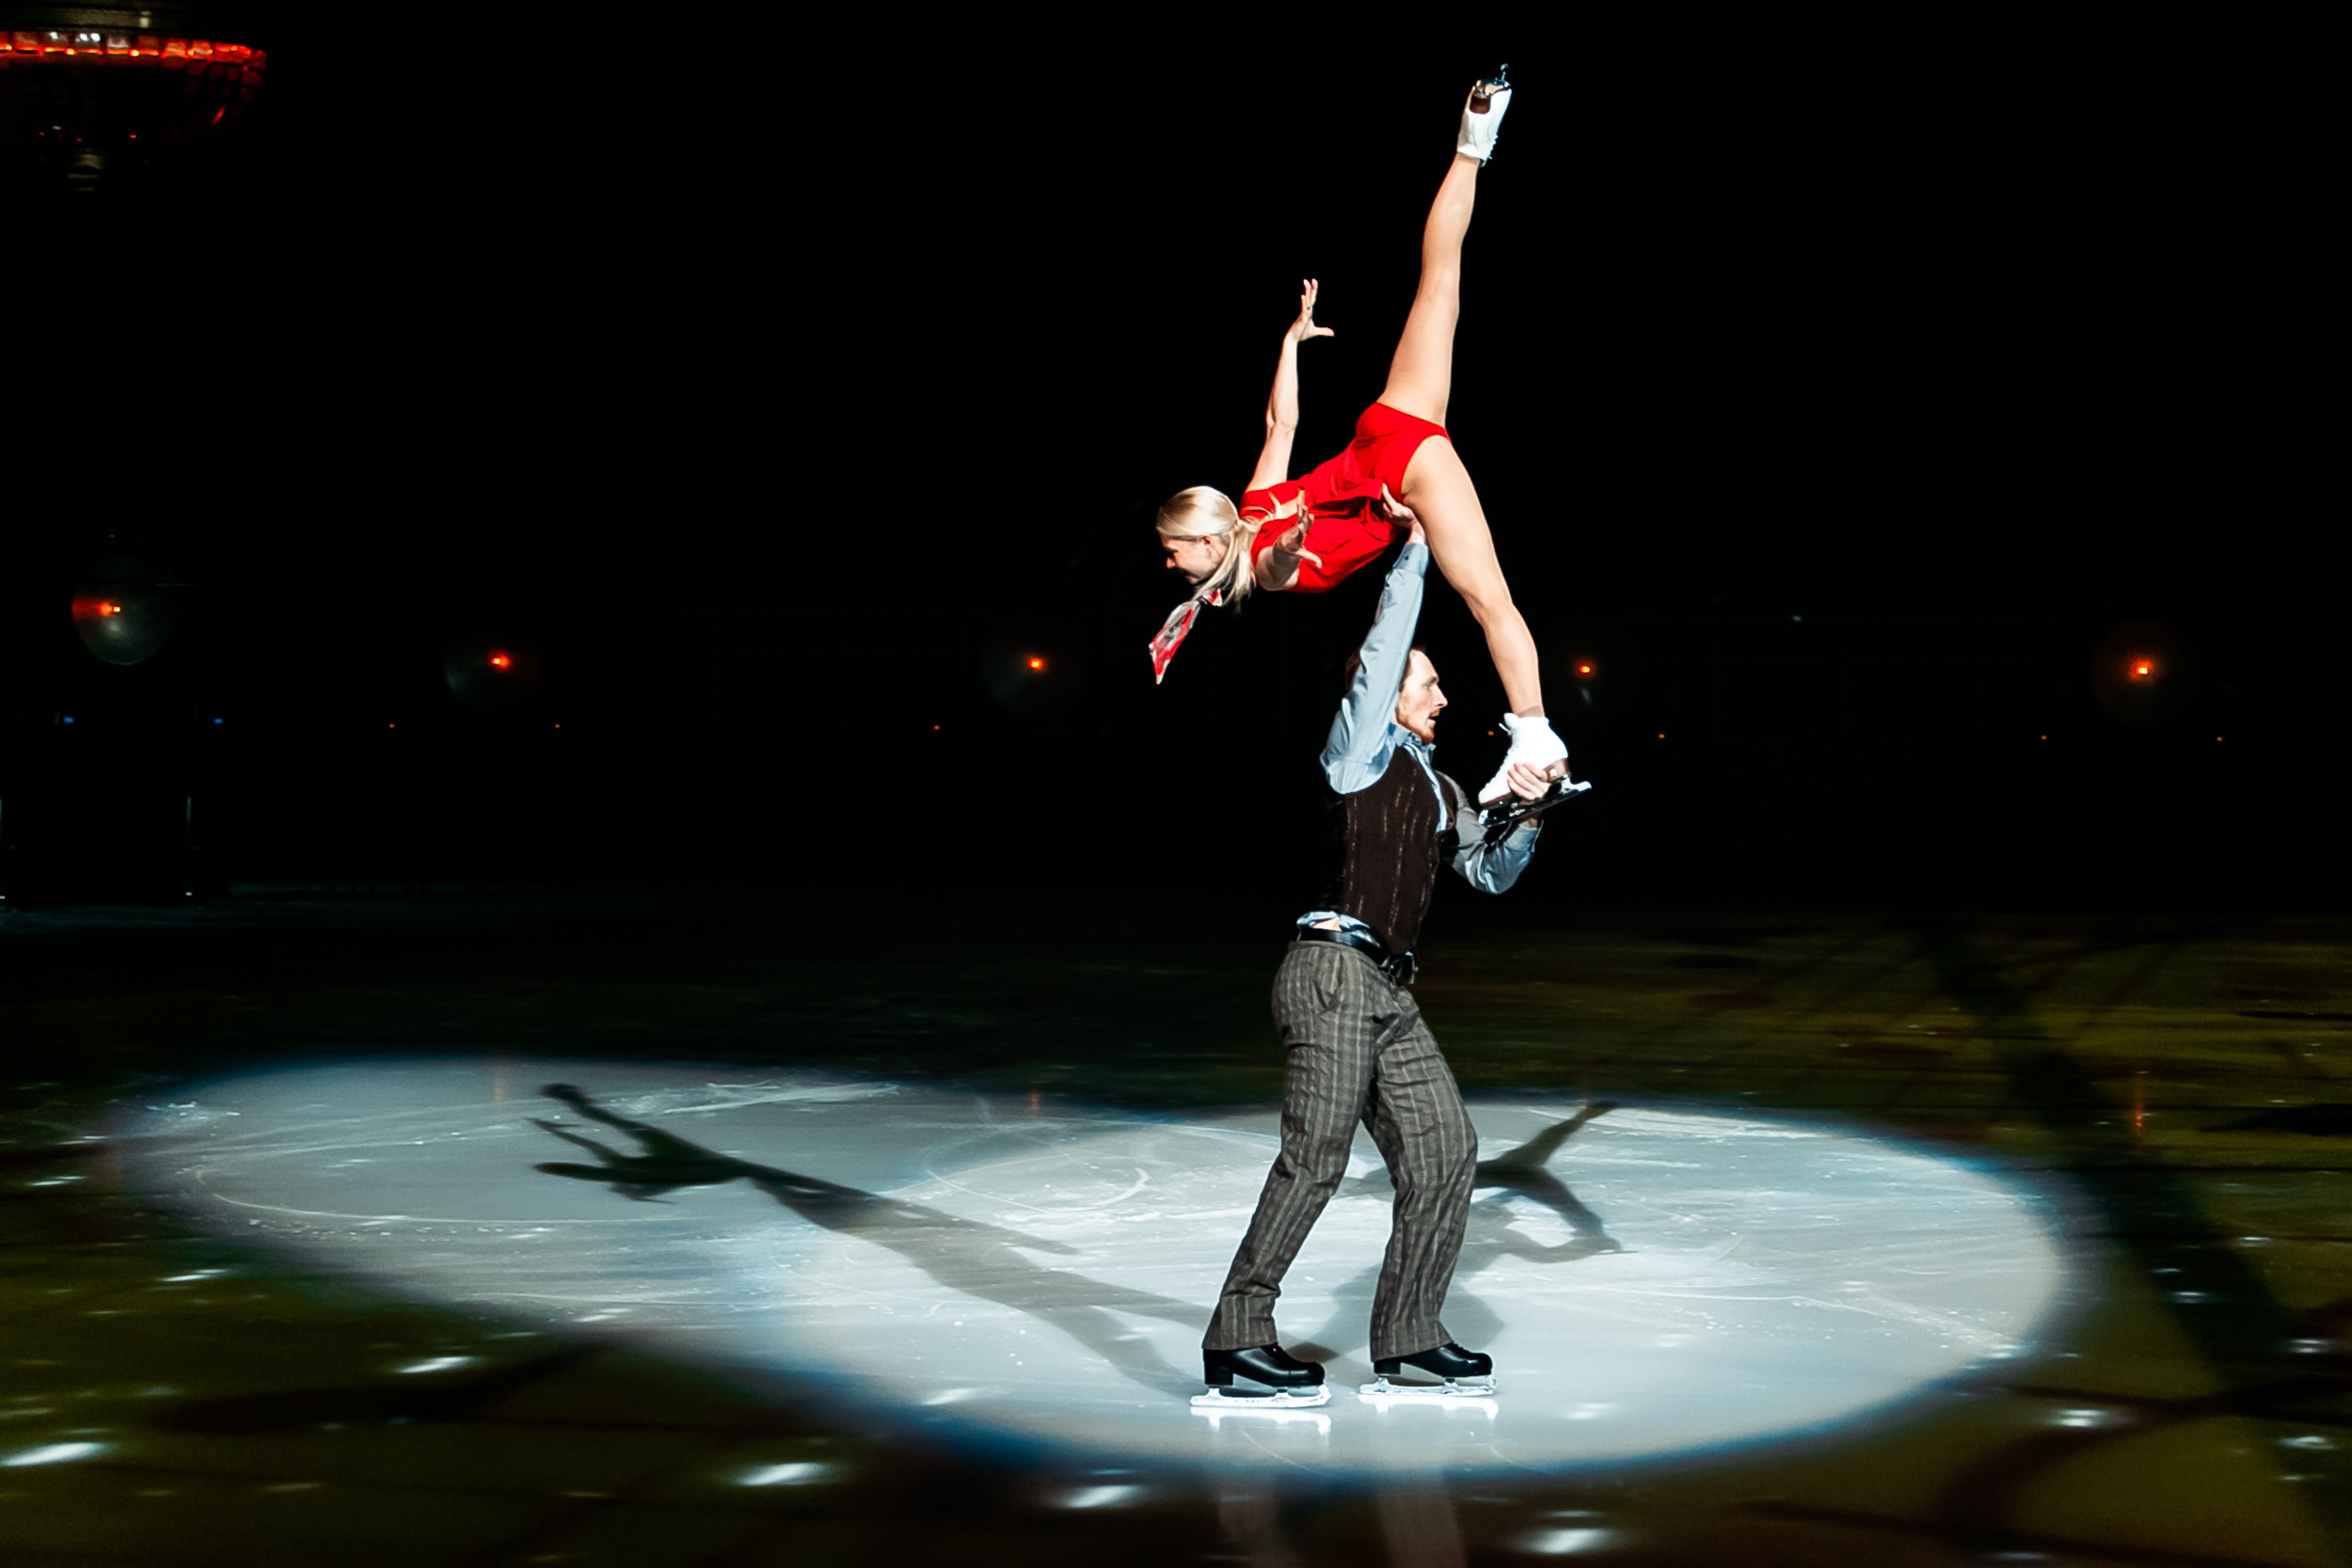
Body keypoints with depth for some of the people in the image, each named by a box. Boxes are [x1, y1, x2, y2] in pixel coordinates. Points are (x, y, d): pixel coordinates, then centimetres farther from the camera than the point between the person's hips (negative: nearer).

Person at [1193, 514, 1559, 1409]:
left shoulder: (1437, 787, 24)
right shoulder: (1362, 751, 1)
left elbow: (1490, 873, 27)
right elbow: (1382, 649, -9)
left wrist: (1524, 815, 9)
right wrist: (1414, 551, -2)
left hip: (1388, 991, 9)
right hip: (1335, 973, -9)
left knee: (1444, 1150, 5)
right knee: (1314, 1161, -12)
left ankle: (1406, 1336, 13)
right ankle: (1236, 1344, -7)